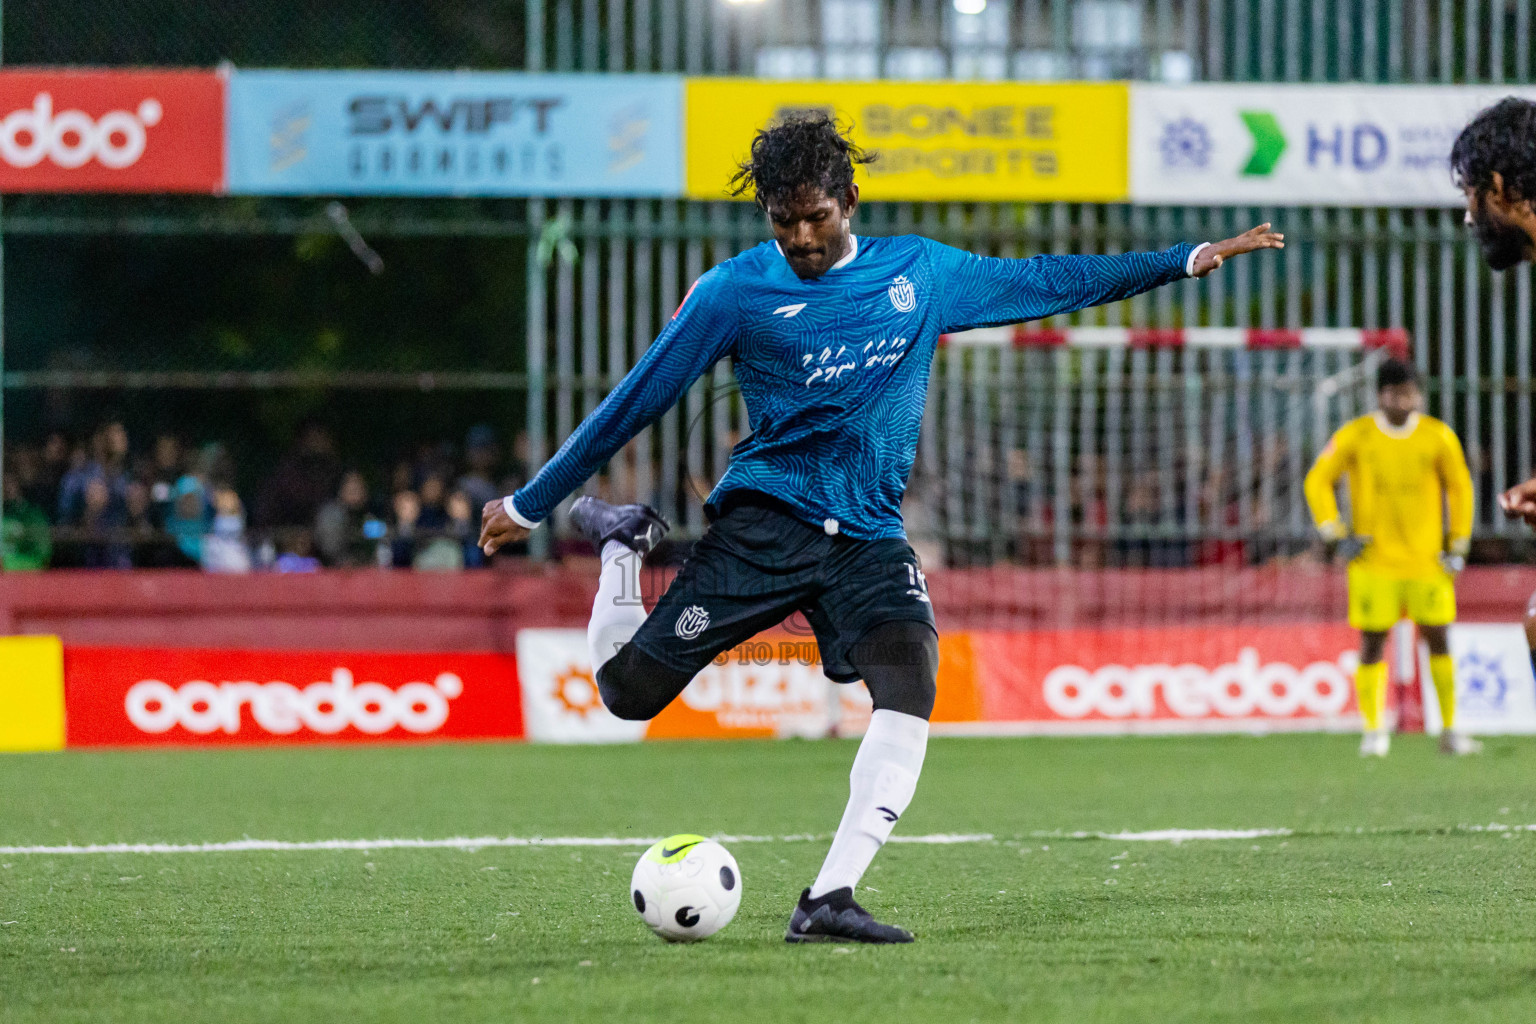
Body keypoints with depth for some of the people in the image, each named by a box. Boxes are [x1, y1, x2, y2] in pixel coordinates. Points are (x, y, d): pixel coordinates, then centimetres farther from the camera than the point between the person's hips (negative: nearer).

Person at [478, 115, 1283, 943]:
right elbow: (635, 402, 4)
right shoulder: (735, 293, -1)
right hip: (766, 521, -2)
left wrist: (1188, 260, 17)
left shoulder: (917, 271, 8)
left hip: (868, 535, 2)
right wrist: (530, 503, 8)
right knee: (627, 690, -8)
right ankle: (625, 545, 25)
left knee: (910, 679, -25)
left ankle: (828, 900, -27)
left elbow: (1042, 282, 18)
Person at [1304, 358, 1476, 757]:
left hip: (1427, 559, 1)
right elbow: (1318, 481, 5)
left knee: (1438, 640, 1)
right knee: (1373, 642, -3)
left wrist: (1458, 545, 6)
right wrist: (1334, 532, -4)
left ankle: (1450, 730, 9)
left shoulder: (1439, 437, 0)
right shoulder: (1355, 436, -3)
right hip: (1373, 559, -1)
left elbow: (1459, 488, 11)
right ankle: (1373, 731, 4)